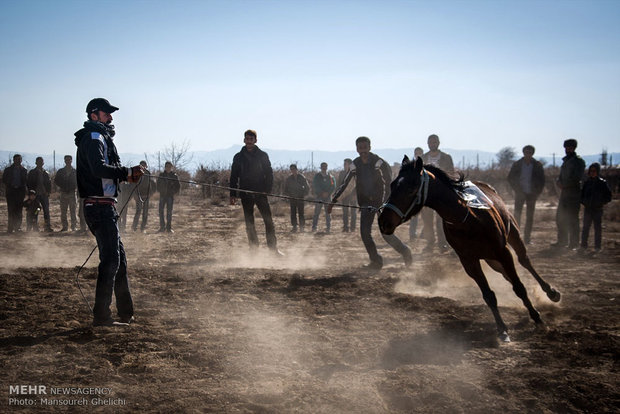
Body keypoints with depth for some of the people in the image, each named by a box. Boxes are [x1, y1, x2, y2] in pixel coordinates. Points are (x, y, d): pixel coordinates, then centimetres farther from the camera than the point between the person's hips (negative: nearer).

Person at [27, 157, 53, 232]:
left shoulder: (46, 173, 14)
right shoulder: (32, 172, 6)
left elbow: (49, 183, 16)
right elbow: (29, 184, 3)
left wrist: (48, 192, 2)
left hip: (44, 194, 2)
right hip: (35, 195, -2)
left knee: (46, 211, -3)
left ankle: (48, 226, -3)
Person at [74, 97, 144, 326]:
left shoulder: (100, 138, 22)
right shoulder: (93, 138, -10)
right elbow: (99, 168, -25)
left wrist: (127, 174, 6)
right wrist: (127, 173, -20)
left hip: (104, 207, 11)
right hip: (100, 207, -11)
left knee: (119, 258, 15)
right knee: (110, 259, -10)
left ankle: (126, 313, 23)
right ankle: (101, 316, -8)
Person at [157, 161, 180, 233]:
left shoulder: (174, 176, 2)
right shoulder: (161, 175, 6)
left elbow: (178, 186, 7)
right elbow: (158, 185, 15)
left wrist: (174, 193, -3)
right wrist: (160, 191, 4)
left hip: (170, 196, -2)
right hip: (162, 195, 2)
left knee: (169, 212, -4)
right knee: (161, 211, -3)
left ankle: (169, 228, -1)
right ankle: (162, 227, 2)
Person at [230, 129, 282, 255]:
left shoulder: (262, 155, 6)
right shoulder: (238, 157, 8)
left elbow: (269, 174, 6)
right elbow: (233, 177, 9)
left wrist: (267, 189, -7)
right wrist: (233, 195, 2)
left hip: (260, 193, -1)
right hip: (246, 194, 1)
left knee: (268, 221, -7)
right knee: (249, 223, 3)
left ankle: (273, 248, -3)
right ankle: (254, 249, 8)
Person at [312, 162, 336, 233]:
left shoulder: (331, 177, 10)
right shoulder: (317, 176, 7)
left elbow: (333, 187, 4)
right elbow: (315, 187, -2)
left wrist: (328, 193, -11)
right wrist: (322, 193, -12)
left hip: (328, 197, 1)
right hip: (319, 197, -1)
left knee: (328, 212, 1)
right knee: (317, 212, -4)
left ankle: (328, 227, 2)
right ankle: (314, 227, -3)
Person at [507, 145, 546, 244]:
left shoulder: (537, 165, 0)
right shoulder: (517, 165, 0)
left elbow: (542, 180, 5)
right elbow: (510, 178, 5)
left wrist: (537, 193, -4)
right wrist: (517, 190, -3)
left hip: (532, 194, 0)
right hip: (520, 193, 0)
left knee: (530, 216, 2)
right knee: (517, 214, -7)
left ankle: (527, 238, 7)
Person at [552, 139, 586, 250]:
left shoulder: (578, 161, -6)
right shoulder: (565, 160, 18)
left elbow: (577, 178, -13)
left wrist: (564, 184, -12)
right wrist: (559, 182, -1)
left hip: (574, 191, -8)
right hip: (564, 192, 8)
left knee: (572, 218, -6)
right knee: (560, 217, 8)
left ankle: (573, 243, -1)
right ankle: (562, 241, 16)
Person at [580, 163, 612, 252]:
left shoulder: (602, 183, -2)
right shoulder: (586, 183, 6)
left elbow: (608, 196, 1)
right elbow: (582, 194, 16)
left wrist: (601, 203, -10)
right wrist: (583, 202, 0)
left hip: (598, 209, -2)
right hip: (587, 209, 2)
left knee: (598, 228, 1)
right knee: (585, 227, 4)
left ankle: (597, 246, 6)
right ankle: (584, 245, 11)